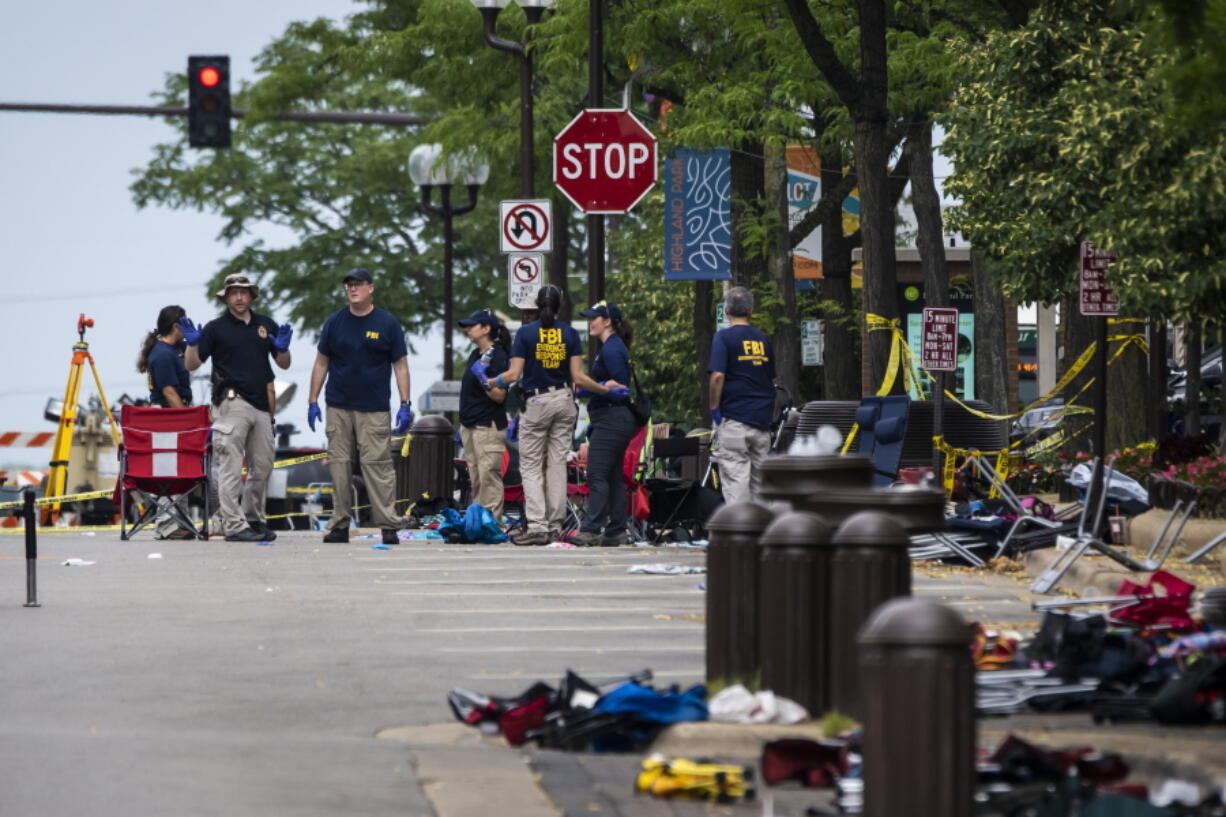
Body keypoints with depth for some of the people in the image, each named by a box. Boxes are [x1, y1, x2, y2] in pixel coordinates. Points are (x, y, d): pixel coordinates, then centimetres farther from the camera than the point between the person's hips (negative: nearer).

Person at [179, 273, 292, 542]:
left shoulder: (266, 325, 14)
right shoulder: (216, 328, 2)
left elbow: (284, 364, 17)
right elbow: (192, 364, 2)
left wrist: (282, 348, -4)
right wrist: (192, 343, -16)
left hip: (261, 404, 5)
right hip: (231, 403, -5)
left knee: (262, 467, 10)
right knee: (231, 467, -9)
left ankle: (254, 519, 23)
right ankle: (234, 525, -12)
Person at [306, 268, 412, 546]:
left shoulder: (388, 324, 4)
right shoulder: (334, 322, 10)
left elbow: (400, 366, 4)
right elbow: (321, 363, 13)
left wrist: (405, 405, -3)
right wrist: (313, 400, 7)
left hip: (374, 409, -3)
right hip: (338, 408, 3)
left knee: (378, 465, -9)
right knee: (339, 466, 1)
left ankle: (389, 525, -7)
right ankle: (340, 524, 6)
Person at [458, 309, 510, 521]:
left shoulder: (497, 356, -12)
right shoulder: (475, 355, 16)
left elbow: (500, 396, -15)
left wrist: (483, 378, -27)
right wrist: (463, 426, 22)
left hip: (489, 426, -10)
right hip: (470, 427, 10)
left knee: (488, 476, -12)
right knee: (475, 479, 11)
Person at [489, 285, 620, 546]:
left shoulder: (525, 333, -6)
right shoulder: (570, 334, 1)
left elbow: (514, 374, -9)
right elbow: (578, 377, -5)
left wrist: (491, 382, 9)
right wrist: (604, 389, 9)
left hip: (536, 403, -3)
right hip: (564, 401, 3)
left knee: (531, 466, 1)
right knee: (557, 463, 8)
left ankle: (537, 526, -10)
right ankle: (555, 526, 7)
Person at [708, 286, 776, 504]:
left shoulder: (724, 337, -7)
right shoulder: (763, 339, 12)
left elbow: (717, 376, -16)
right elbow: (772, 379, 17)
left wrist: (714, 408, -7)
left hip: (733, 418, -6)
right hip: (762, 419, 6)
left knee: (735, 477, -8)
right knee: (758, 478, 12)